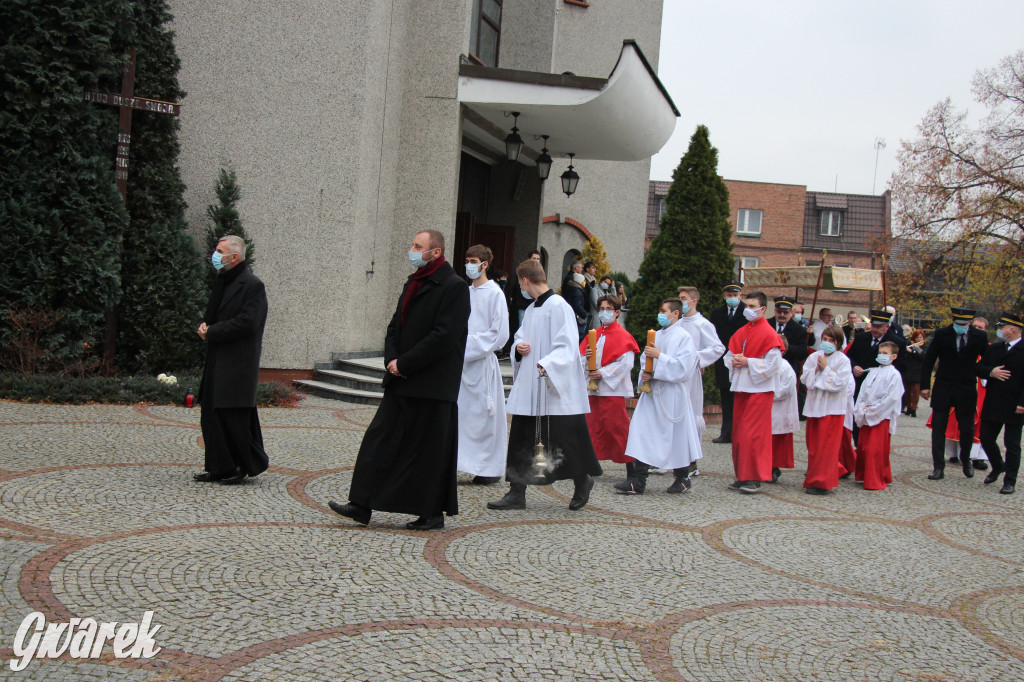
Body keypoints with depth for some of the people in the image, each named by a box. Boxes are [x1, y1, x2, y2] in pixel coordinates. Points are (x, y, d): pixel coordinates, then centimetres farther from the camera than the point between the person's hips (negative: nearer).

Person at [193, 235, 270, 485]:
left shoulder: (253, 285, -11)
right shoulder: (223, 283, 17)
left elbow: (247, 322, -20)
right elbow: (211, 314, 21)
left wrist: (211, 332, -14)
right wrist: (205, 326, -3)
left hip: (238, 364, -9)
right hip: (217, 362, 9)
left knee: (235, 416, -5)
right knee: (211, 415, 10)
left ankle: (252, 463, 11)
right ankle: (220, 468, 18)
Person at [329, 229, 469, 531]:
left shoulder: (454, 287, -11)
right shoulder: (413, 283, 16)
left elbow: (443, 336, -19)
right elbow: (395, 326, 19)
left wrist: (404, 364, -16)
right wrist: (392, 359, 0)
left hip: (432, 385, -8)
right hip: (401, 382, 8)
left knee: (429, 449, 1)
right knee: (380, 440, 6)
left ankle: (432, 513, 13)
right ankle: (361, 505, 10)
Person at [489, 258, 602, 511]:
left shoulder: (558, 306, -12)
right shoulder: (531, 309, 16)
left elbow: (567, 346, -19)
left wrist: (547, 364, -35)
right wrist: (519, 347, 0)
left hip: (556, 388, -8)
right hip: (529, 386, 8)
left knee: (563, 439, 1)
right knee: (520, 438, 5)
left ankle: (583, 481, 24)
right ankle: (516, 493, 9)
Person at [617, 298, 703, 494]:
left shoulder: (683, 337, -6)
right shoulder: (656, 335, 13)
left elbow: (682, 366, -15)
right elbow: (646, 359, 17)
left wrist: (659, 356, -20)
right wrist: (645, 374, -3)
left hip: (672, 394, -6)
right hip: (651, 391, 6)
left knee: (676, 435, 3)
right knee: (643, 433, -1)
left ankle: (683, 478, 21)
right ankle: (638, 482, 0)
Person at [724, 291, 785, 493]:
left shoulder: (768, 334, -9)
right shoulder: (741, 332, 13)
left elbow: (773, 364, -14)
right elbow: (729, 356, 21)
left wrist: (747, 362, -15)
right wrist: (734, 361, -1)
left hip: (759, 389, -7)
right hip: (740, 387, 8)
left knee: (753, 434, -9)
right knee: (738, 433, 9)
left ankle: (755, 479, -3)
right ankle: (742, 476, 16)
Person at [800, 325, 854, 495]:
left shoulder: (843, 360, -7)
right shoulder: (814, 357, 7)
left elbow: (839, 383, -16)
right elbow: (804, 379, 3)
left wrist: (825, 369, -14)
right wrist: (815, 369, -12)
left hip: (832, 408, -5)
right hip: (814, 406, 5)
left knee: (826, 447, -5)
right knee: (813, 445, 11)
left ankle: (821, 482, -2)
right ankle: (814, 479, 24)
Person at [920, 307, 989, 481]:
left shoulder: (979, 337, -1)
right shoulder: (942, 334, -3)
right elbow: (928, 360, 0)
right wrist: (925, 385, -3)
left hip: (967, 389, 0)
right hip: (943, 389, 0)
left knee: (967, 429, 7)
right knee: (938, 428, -1)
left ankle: (966, 460, 35)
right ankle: (939, 468, 5)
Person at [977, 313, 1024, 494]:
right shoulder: (993, 349, 11)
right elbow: (979, 367, 11)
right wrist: (991, 372, -11)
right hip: (992, 404, 6)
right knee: (986, 438, 13)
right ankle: (998, 466, 38)